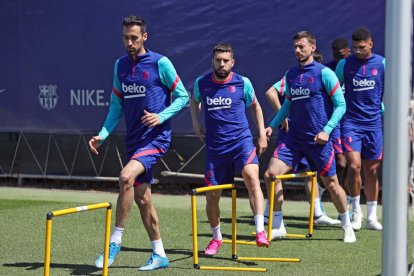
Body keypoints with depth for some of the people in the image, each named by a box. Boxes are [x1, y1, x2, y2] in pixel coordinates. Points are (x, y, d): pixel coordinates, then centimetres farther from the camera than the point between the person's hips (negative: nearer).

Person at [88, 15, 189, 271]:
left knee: (126, 177, -27)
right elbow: (116, 106, 14)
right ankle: (159, 255, 21)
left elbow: (183, 96, -3)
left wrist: (160, 117, -17)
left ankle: (116, 240, -16)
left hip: (156, 137, -7)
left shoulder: (160, 63, -8)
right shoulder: (120, 65, 9)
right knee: (141, 197, 9)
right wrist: (102, 135, 2)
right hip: (134, 140, 7)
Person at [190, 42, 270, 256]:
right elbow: (194, 101, 24)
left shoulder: (242, 83, -3)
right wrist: (195, 122, 8)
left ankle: (261, 232, -32)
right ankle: (216, 238, 30)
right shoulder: (201, 83, 1)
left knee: (251, 176, -29)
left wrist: (262, 135, 10)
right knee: (212, 195, 5)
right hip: (215, 146, 2)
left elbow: (255, 106, 15)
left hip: (241, 140, -2)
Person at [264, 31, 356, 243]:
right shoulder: (290, 75, 10)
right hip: (294, 138, 5)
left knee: (331, 183, 4)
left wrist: (327, 130, -17)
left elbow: (340, 105, -7)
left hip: (318, 138, -5)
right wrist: (272, 125, 11)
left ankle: (347, 226, 25)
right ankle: (277, 225, 2)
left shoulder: (324, 73, -7)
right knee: (270, 174, -9)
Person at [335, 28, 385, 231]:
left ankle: (371, 217, 17)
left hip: (374, 123, 1)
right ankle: (356, 210, 4)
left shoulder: (382, 64, 1)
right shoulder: (344, 64, 2)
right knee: (354, 166, -15)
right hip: (350, 122, -1)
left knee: (372, 170, 6)